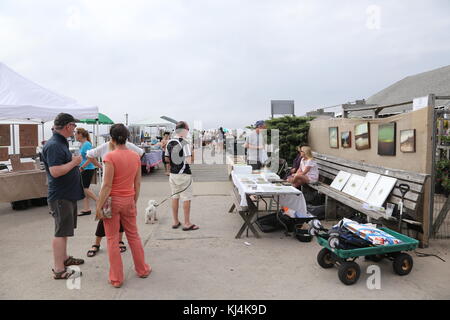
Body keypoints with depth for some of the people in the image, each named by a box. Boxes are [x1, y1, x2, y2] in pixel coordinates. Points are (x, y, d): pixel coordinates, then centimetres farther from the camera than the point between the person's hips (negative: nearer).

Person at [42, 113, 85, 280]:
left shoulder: (61, 143, 12)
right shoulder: (53, 145, -20)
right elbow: (55, 171, -29)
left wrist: (74, 160, 11)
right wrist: (74, 162, -20)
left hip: (68, 194, 10)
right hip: (60, 196, -10)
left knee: (64, 230, 20)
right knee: (61, 232, -3)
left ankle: (64, 258, 34)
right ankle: (59, 270, 6)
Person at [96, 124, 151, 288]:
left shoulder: (110, 157, -15)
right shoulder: (135, 156, 0)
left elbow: (107, 185, -17)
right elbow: (137, 184, 5)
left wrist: (98, 207, -10)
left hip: (112, 201, -4)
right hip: (129, 200, 5)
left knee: (112, 239, 8)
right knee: (133, 235, 20)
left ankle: (116, 278, 18)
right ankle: (142, 269, 33)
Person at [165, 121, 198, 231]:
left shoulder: (169, 143, 6)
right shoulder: (185, 143, -16)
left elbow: (167, 159, 12)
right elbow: (189, 160, -21)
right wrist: (192, 158, -1)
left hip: (173, 174, 7)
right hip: (184, 174, -7)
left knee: (175, 197, 15)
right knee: (186, 199, 2)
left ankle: (175, 222, 24)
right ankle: (187, 224, 9)